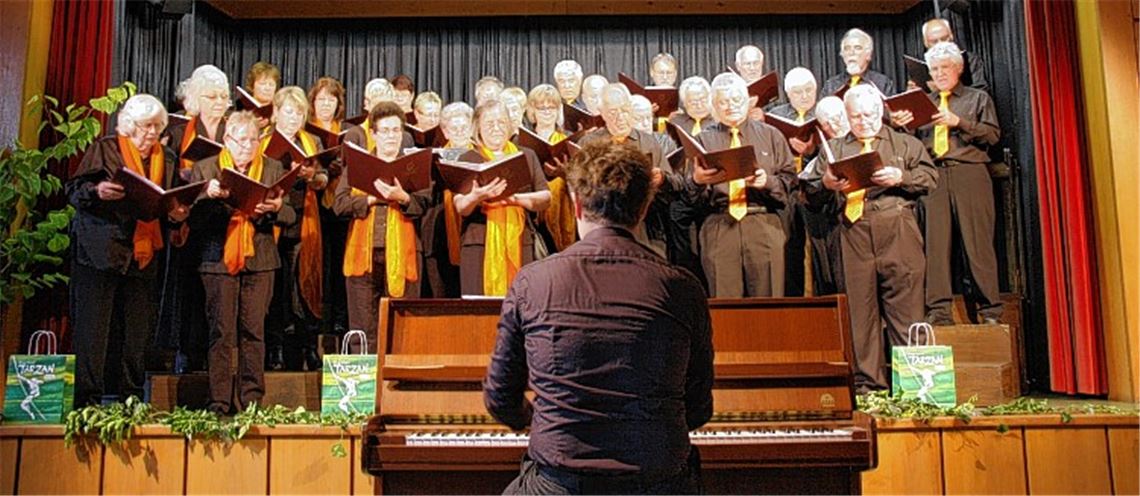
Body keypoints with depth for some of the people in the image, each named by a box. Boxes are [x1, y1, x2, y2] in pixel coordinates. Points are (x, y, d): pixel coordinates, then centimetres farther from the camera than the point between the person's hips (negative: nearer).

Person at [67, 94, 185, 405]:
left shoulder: (166, 159, 16)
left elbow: (172, 207, 18)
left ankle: (131, 401, 12)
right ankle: (87, 402, 2)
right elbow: (75, 191, -1)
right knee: (93, 330, -4)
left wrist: (177, 215, -5)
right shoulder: (105, 149, 3)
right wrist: (97, 190, -22)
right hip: (100, 251, -4)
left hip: (145, 257, 4)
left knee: (138, 332, 4)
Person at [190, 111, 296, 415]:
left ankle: (251, 401, 10)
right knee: (222, 333, 0)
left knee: (253, 332, 2)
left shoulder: (273, 169, 9)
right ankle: (219, 403, 8)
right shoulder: (205, 169, 7)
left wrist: (276, 208, -17)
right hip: (219, 261, -1)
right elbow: (194, 220, 3)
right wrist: (209, 197, -15)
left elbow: (290, 217, 5)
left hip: (260, 262, 1)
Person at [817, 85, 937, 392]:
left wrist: (900, 177, -7)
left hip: (897, 230, -1)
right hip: (855, 231, 1)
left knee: (904, 303, -4)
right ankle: (868, 381, 8)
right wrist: (827, 184, -7)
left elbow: (930, 177, 9)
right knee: (861, 306, 1)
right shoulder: (835, 149, 21)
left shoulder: (905, 144, 19)